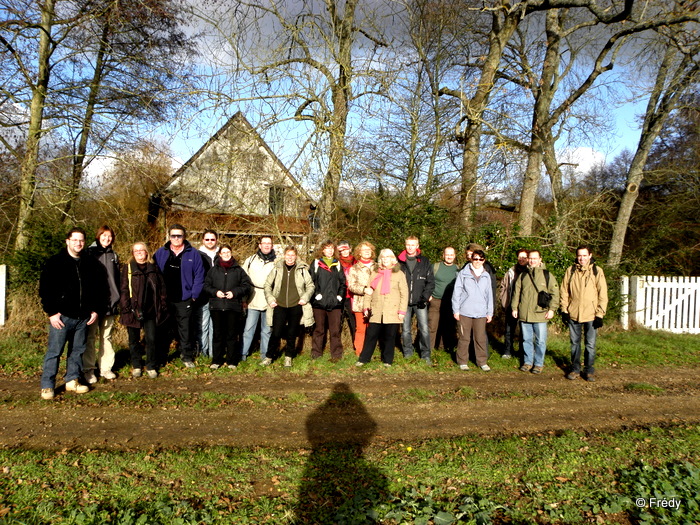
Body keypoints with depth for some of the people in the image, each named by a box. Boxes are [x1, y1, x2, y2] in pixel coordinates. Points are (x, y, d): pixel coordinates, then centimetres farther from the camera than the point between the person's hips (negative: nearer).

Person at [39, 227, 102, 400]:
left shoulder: (91, 263, 10)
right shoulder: (55, 262, -2)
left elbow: (99, 288, 17)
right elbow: (45, 289, -4)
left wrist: (95, 309, 9)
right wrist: (52, 312, -9)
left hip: (83, 316, 4)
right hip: (62, 316, -4)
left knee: (78, 350, 11)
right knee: (54, 351, -1)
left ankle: (72, 380, 23)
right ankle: (47, 386, 7)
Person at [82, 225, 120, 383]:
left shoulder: (114, 256, 15)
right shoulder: (89, 253, 1)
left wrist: (117, 300, 12)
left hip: (110, 303, 4)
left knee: (106, 336, 10)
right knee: (90, 336, -2)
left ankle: (106, 368, 17)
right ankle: (88, 370, 5)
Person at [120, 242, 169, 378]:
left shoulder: (154, 268, 10)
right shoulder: (128, 268, 2)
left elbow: (161, 288, 10)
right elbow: (123, 289, -3)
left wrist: (163, 306, 3)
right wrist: (125, 308, -12)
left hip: (151, 311, 1)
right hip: (134, 310, -1)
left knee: (151, 339, 1)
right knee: (134, 340, 9)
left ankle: (151, 367, 14)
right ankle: (136, 366, 22)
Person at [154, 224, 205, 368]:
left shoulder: (193, 254, 1)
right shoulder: (160, 253, 6)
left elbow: (199, 276, 0)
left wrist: (194, 295, -5)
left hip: (184, 300, -2)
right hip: (164, 299, 2)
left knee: (185, 329, 2)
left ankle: (187, 356, 15)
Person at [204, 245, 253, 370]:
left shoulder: (238, 270, 9)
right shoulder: (213, 270, 12)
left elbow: (247, 286, 5)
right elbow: (206, 285, 11)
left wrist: (235, 292, -9)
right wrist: (215, 292, -7)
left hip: (233, 307, -1)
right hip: (216, 307, 1)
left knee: (232, 334, 2)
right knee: (218, 334, 4)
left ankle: (232, 361, 11)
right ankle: (216, 360, 13)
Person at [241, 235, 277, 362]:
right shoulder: (250, 260, 8)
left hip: (270, 302, 0)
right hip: (253, 301, 0)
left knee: (267, 330, 8)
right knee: (248, 329, 2)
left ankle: (265, 355, 19)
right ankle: (242, 354, 12)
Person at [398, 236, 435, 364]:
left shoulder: (425, 262, 4)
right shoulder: (399, 262, 5)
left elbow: (431, 281, 3)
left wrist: (425, 297, -8)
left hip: (420, 302, -1)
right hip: (404, 302, 1)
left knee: (424, 328, -5)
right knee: (405, 329, 8)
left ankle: (426, 355, 6)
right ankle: (407, 353, 23)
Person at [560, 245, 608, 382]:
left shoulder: (597, 271, -1)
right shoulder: (570, 271, 5)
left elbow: (603, 294, -2)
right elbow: (564, 291, 8)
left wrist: (600, 314, -7)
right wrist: (564, 310, 2)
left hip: (591, 315, -2)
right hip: (573, 314, 2)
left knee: (590, 344, 4)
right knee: (575, 343, 11)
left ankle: (589, 370, 17)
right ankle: (575, 369, 22)